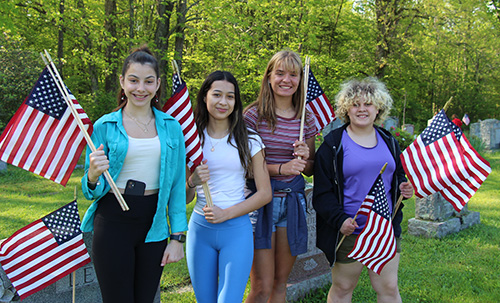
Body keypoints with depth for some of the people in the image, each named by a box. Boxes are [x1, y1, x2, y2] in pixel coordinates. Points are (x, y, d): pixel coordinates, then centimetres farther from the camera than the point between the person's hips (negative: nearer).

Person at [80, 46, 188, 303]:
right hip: (113, 223, -2)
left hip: (154, 224, 2)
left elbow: (177, 185, 5)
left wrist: (177, 237, 1)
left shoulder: (171, 127, 4)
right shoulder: (105, 126, -2)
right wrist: (93, 174, -22)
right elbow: (92, 191, 0)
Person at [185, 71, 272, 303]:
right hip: (200, 228, 2)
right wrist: (193, 182, -14)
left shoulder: (249, 141, 1)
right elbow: (183, 199, 8)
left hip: (236, 229, -2)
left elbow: (265, 194, -1)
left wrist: (226, 214, -11)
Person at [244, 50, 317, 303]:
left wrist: (305, 158, -8)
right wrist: (280, 169, -19)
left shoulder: (306, 119, 7)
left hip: (293, 201, 4)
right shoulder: (253, 115, -6)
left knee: (281, 281, 14)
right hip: (261, 200, -4)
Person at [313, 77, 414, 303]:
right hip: (348, 231, -4)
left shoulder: (388, 141, 9)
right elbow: (322, 192, -7)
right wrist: (339, 220, -19)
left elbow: (399, 175, 21)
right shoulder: (333, 144, -5)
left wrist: (403, 187, -2)